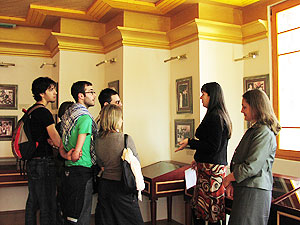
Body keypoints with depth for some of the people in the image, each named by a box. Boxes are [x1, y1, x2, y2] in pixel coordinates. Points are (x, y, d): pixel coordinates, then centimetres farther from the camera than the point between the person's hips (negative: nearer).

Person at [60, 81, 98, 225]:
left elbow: (61, 147, 14)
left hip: (68, 169, 9)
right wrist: (72, 156, -1)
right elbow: (77, 152, -19)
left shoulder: (67, 114, 11)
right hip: (82, 172, -9)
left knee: (68, 212, 19)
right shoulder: (85, 117, -17)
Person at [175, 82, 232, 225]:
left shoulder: (214, 117, -16)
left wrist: (189, 142, -11)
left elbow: (213, 147, -20)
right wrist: (199, 159, 25)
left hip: (210, 169, -10)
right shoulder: (221, 115, 16)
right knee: (197, 208, 14)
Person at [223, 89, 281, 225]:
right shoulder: (253, 130, 15)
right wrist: (232, 183, 5)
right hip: (244, 189, 9)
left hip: (254, 193, -9)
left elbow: (251, 167, -22)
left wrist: (229, 178, -7)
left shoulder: (264, 133, -16)